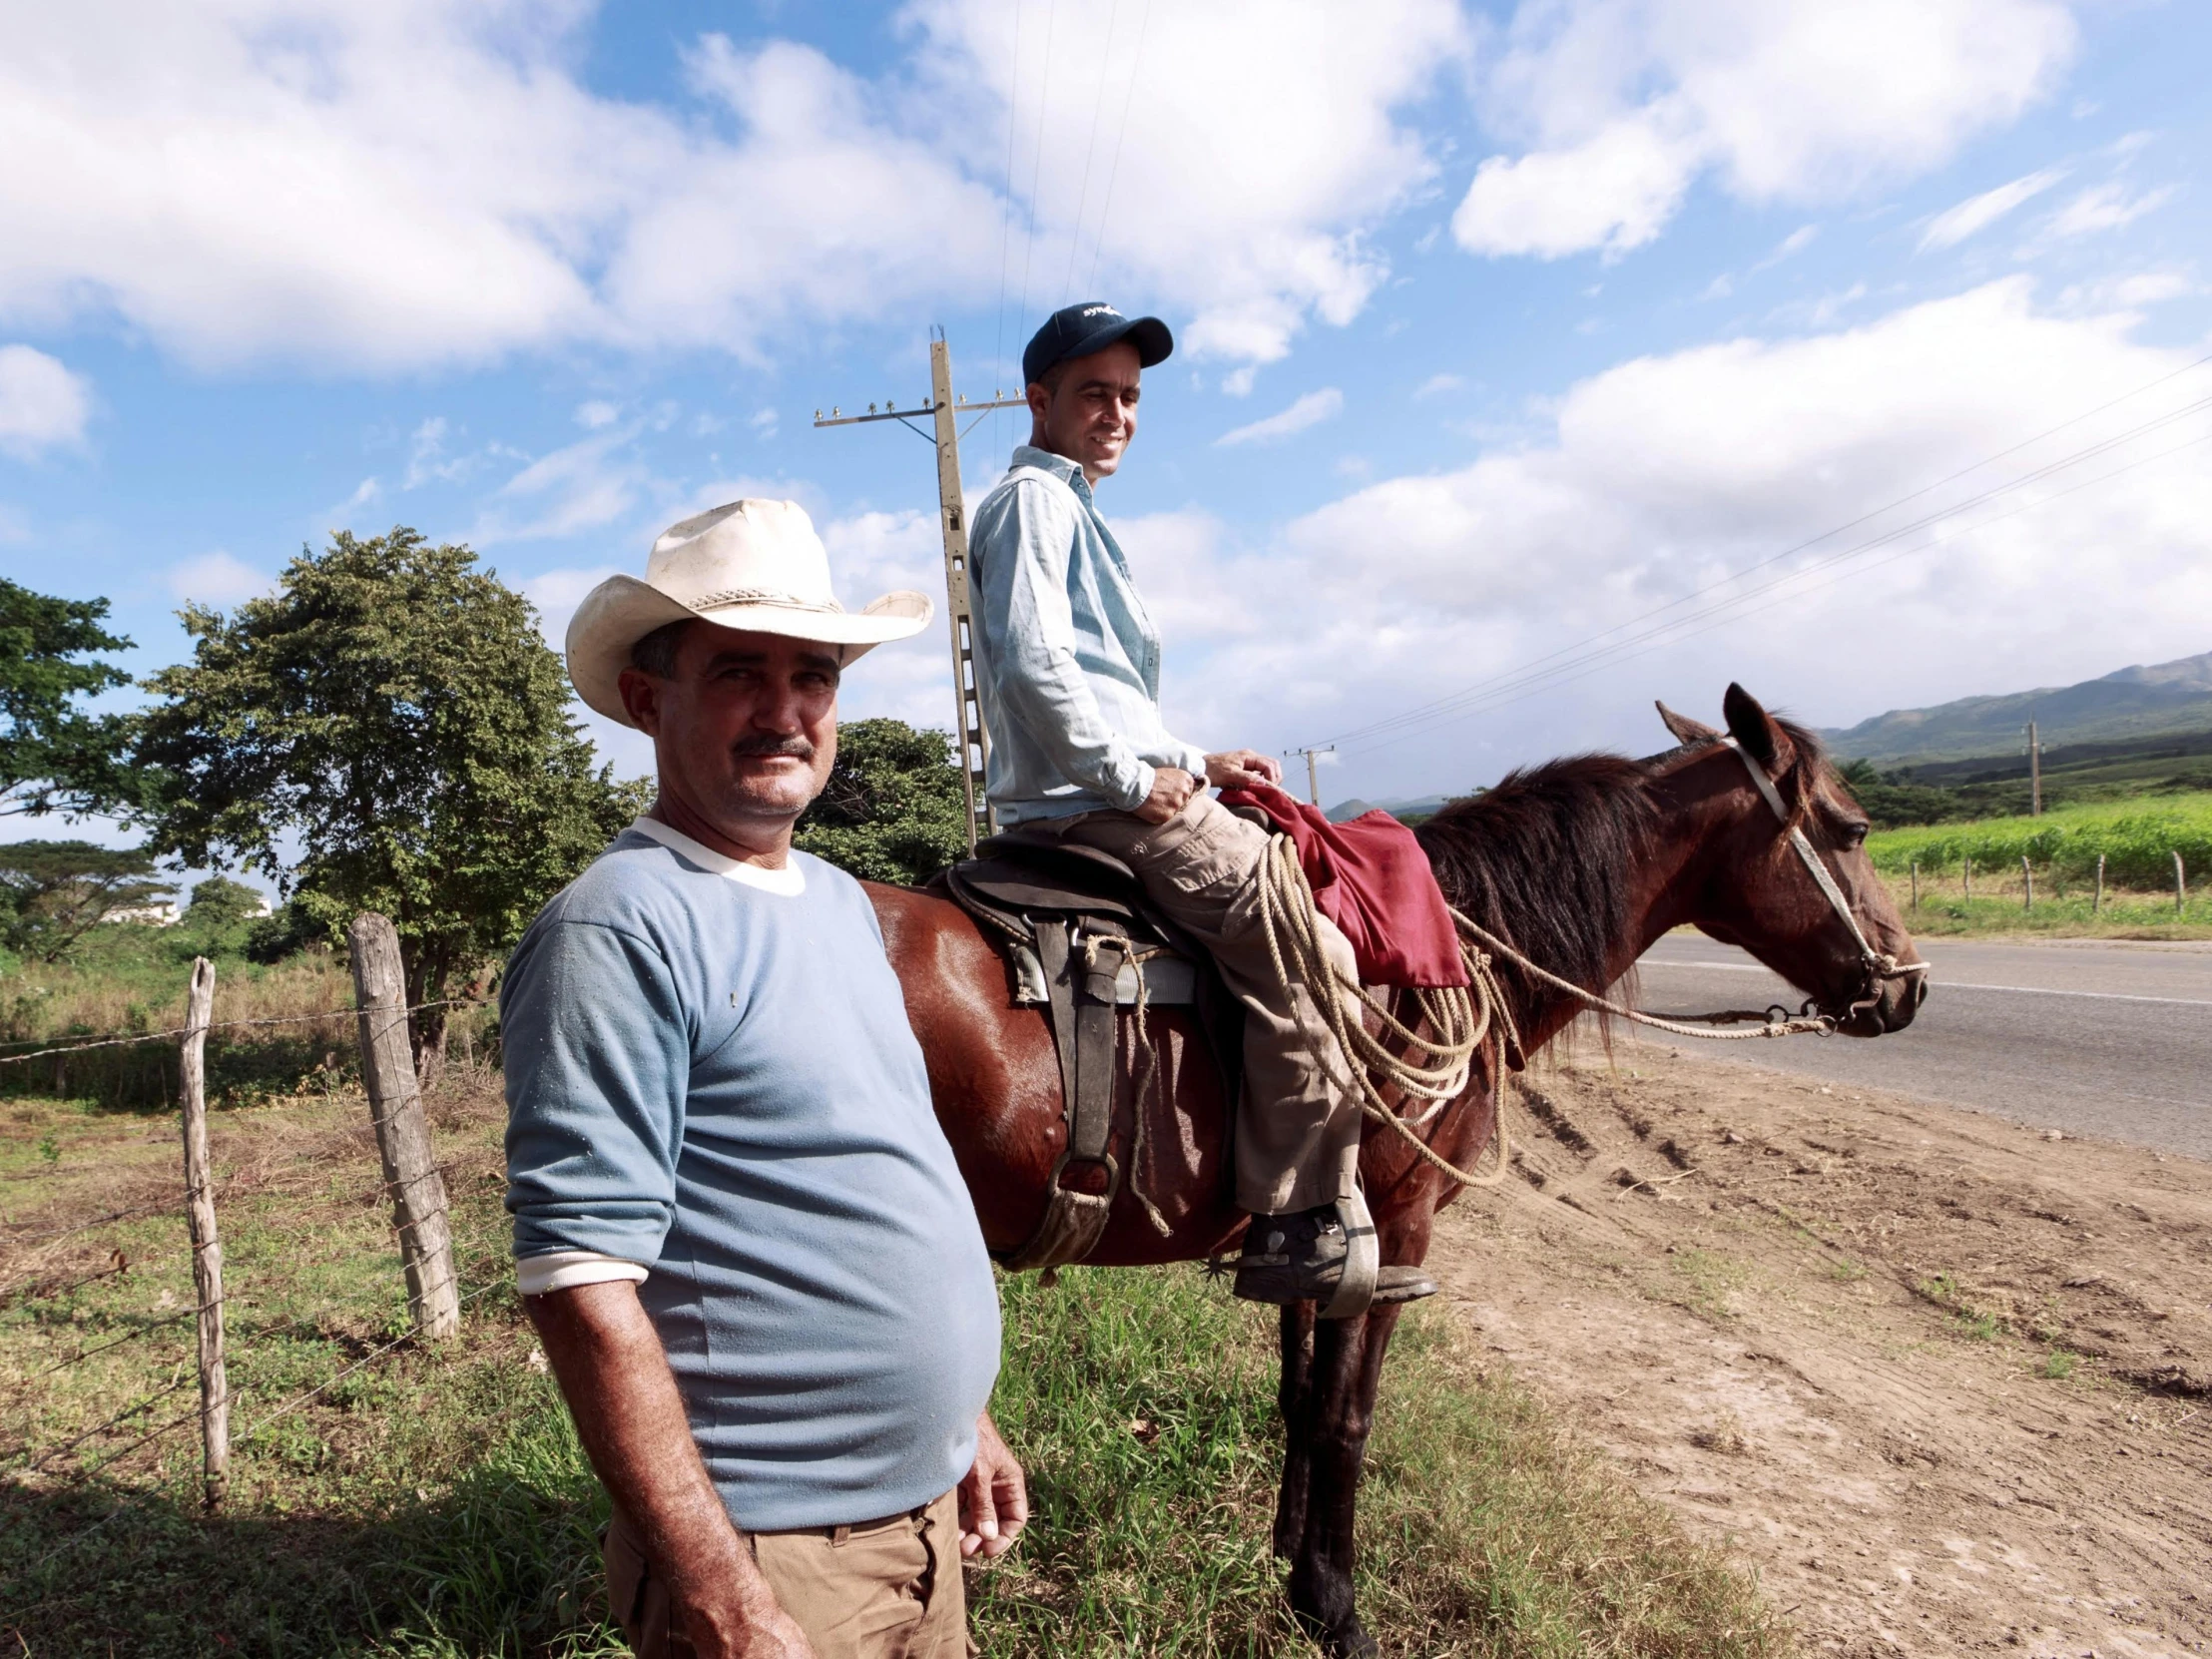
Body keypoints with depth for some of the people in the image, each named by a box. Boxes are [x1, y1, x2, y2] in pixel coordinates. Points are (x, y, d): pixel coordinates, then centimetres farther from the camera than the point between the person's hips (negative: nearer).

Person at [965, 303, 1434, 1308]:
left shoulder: (1070, 509, 27)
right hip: (1094, 802, -11)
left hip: (1106, 796, 11)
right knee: (1310, 953, -16)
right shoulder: (1035, 500, -5)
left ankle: (1297, 1217, 19)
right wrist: (1135, 776, -16)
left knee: (1303, 939, 15)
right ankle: (1298, 1226, -10)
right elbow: (1033, 663, -22)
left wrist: (1196, 764, 17)